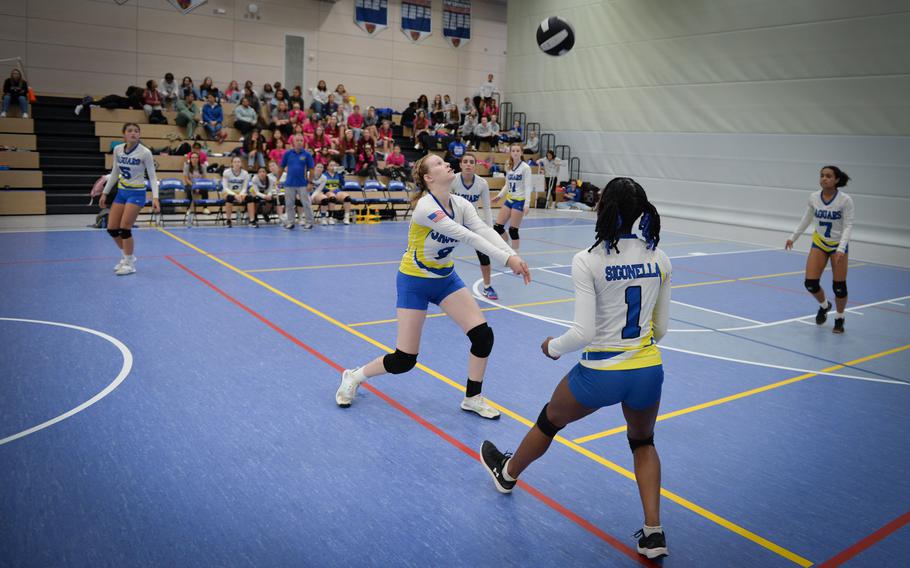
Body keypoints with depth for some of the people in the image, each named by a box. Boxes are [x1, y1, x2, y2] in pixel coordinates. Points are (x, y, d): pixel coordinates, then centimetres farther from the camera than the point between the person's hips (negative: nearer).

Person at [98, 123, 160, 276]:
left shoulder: (145, 152, -13)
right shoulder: (117, 150, 2)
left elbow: (152, 176, -11)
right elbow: (114, 173, 12)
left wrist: (155, 197, -23)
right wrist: (105, 193, 13)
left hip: (137, 193, -6)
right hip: (121, 192, 6)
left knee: (124, 228, -10)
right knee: (111, 229, 5)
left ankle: (130, 264, 6)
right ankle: (127, 257, 27)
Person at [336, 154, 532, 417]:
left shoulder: (460, 204, -7)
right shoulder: (425, 206, -28)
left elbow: (486, 231, -22)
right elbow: (467, 236, -36)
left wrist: (513, 256, -38)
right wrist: (506, 258, -40)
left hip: (445, 277, 7)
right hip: (415, 281, -6)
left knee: (483, 335, -8)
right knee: (404, 360, -3)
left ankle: (473, 398, 13)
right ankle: (354, 376, 24)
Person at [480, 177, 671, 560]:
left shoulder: (587, 261, -17)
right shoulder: (659, 259, -2)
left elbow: (583, 333, -21)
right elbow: (660, 328, 5)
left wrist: (552, 348, -1)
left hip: (601, 374, -4)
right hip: (649, 370, 4)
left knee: (550, 420, 25)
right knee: (643, 442, 31)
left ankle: (507, 474, 52)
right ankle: (653, 532, 19)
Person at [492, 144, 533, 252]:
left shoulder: (525, 167, -9)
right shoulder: (509, 167, 10)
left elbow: (527, 187, -13)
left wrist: (527, 204, -20)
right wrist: (499, 196, 8)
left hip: (519, 201, -7)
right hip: (509, 200, 7)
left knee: (513, 230, -5)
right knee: (497, 227, 3)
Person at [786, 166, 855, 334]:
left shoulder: (845, 200, -18)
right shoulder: (814, 197, -7)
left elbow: (848, 226, -17)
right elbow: (806, 219, 9)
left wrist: (841, 249, -27)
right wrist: (793, 237, 11)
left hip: (838, 245, -3)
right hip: (819, 243, 3)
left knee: (839, 286, -2)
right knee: (810, 283, -4)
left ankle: (839, 318, 23)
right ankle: (824, 306, 28)